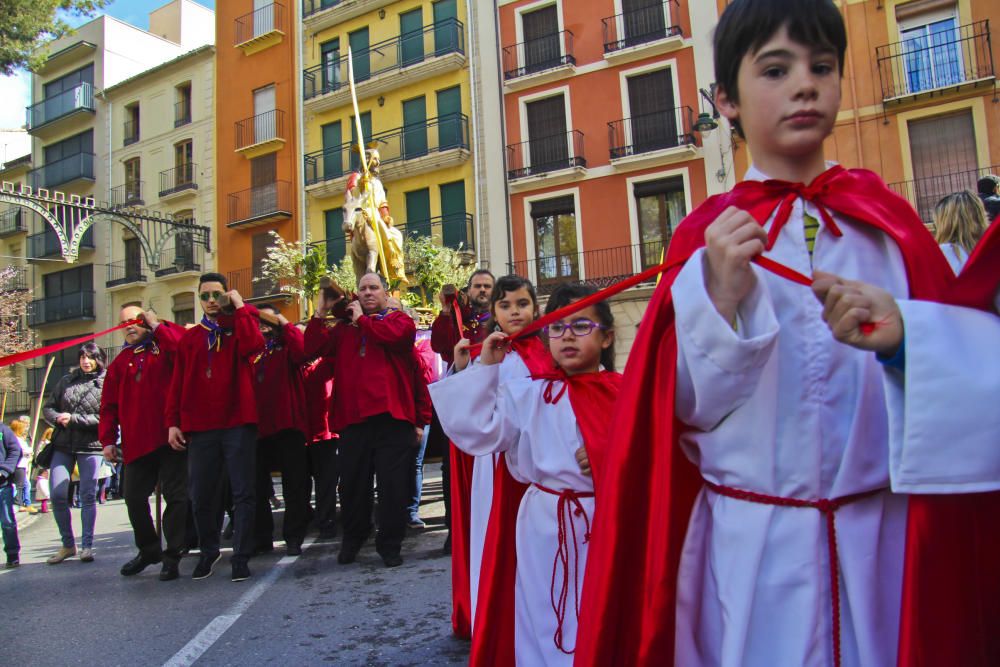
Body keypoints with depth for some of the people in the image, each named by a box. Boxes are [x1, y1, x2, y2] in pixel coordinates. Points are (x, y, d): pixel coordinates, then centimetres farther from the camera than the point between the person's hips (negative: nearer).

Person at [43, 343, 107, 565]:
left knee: (88, 495, -3)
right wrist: (58, 418, -8)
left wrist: (74, 419, -16)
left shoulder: (106, 384, -2)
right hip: (63, 446, 4)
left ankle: (87, 546, 6)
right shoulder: (66, 380, 11)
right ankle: (67, 544, 13)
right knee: (57, 495, -2)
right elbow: (47, 407, 13)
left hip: (90, 447, -3)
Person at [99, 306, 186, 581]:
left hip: (169, 436, -5)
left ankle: (172, 555, 8)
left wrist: (158, 326, -9)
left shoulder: (166, 347, 6)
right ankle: (148, 550, 29)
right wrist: (108, 440, 5)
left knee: (175, 495, -3)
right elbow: (109, 405, 13)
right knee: (134, 497, 10)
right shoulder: (120, 362, 17)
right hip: (136, 443, 5)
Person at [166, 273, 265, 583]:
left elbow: (253, 345, -19)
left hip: (238, 423, -3)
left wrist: (241, 307, -10)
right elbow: (177, 384, 10)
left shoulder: (240, 328, 6)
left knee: (242, 492, 0)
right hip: (200, 427, 3)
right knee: (201, 494, 9)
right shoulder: (189, 338, 13)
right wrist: (173, 422, 2)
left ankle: (241, 556, 9)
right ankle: (208, 551, 28)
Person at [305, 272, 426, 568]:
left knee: (393, 483, 0)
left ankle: (390, 544, 15)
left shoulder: (400, 320, 9)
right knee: (352, 482, 11)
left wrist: (361, 319, 0)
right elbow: (315, 346, 8)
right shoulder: (344, 327, 19)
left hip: (390, 414, -3)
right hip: (353, 416, 3)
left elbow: (391, 335, -13)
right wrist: (320, 313, 2)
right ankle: (352, 538, 31)